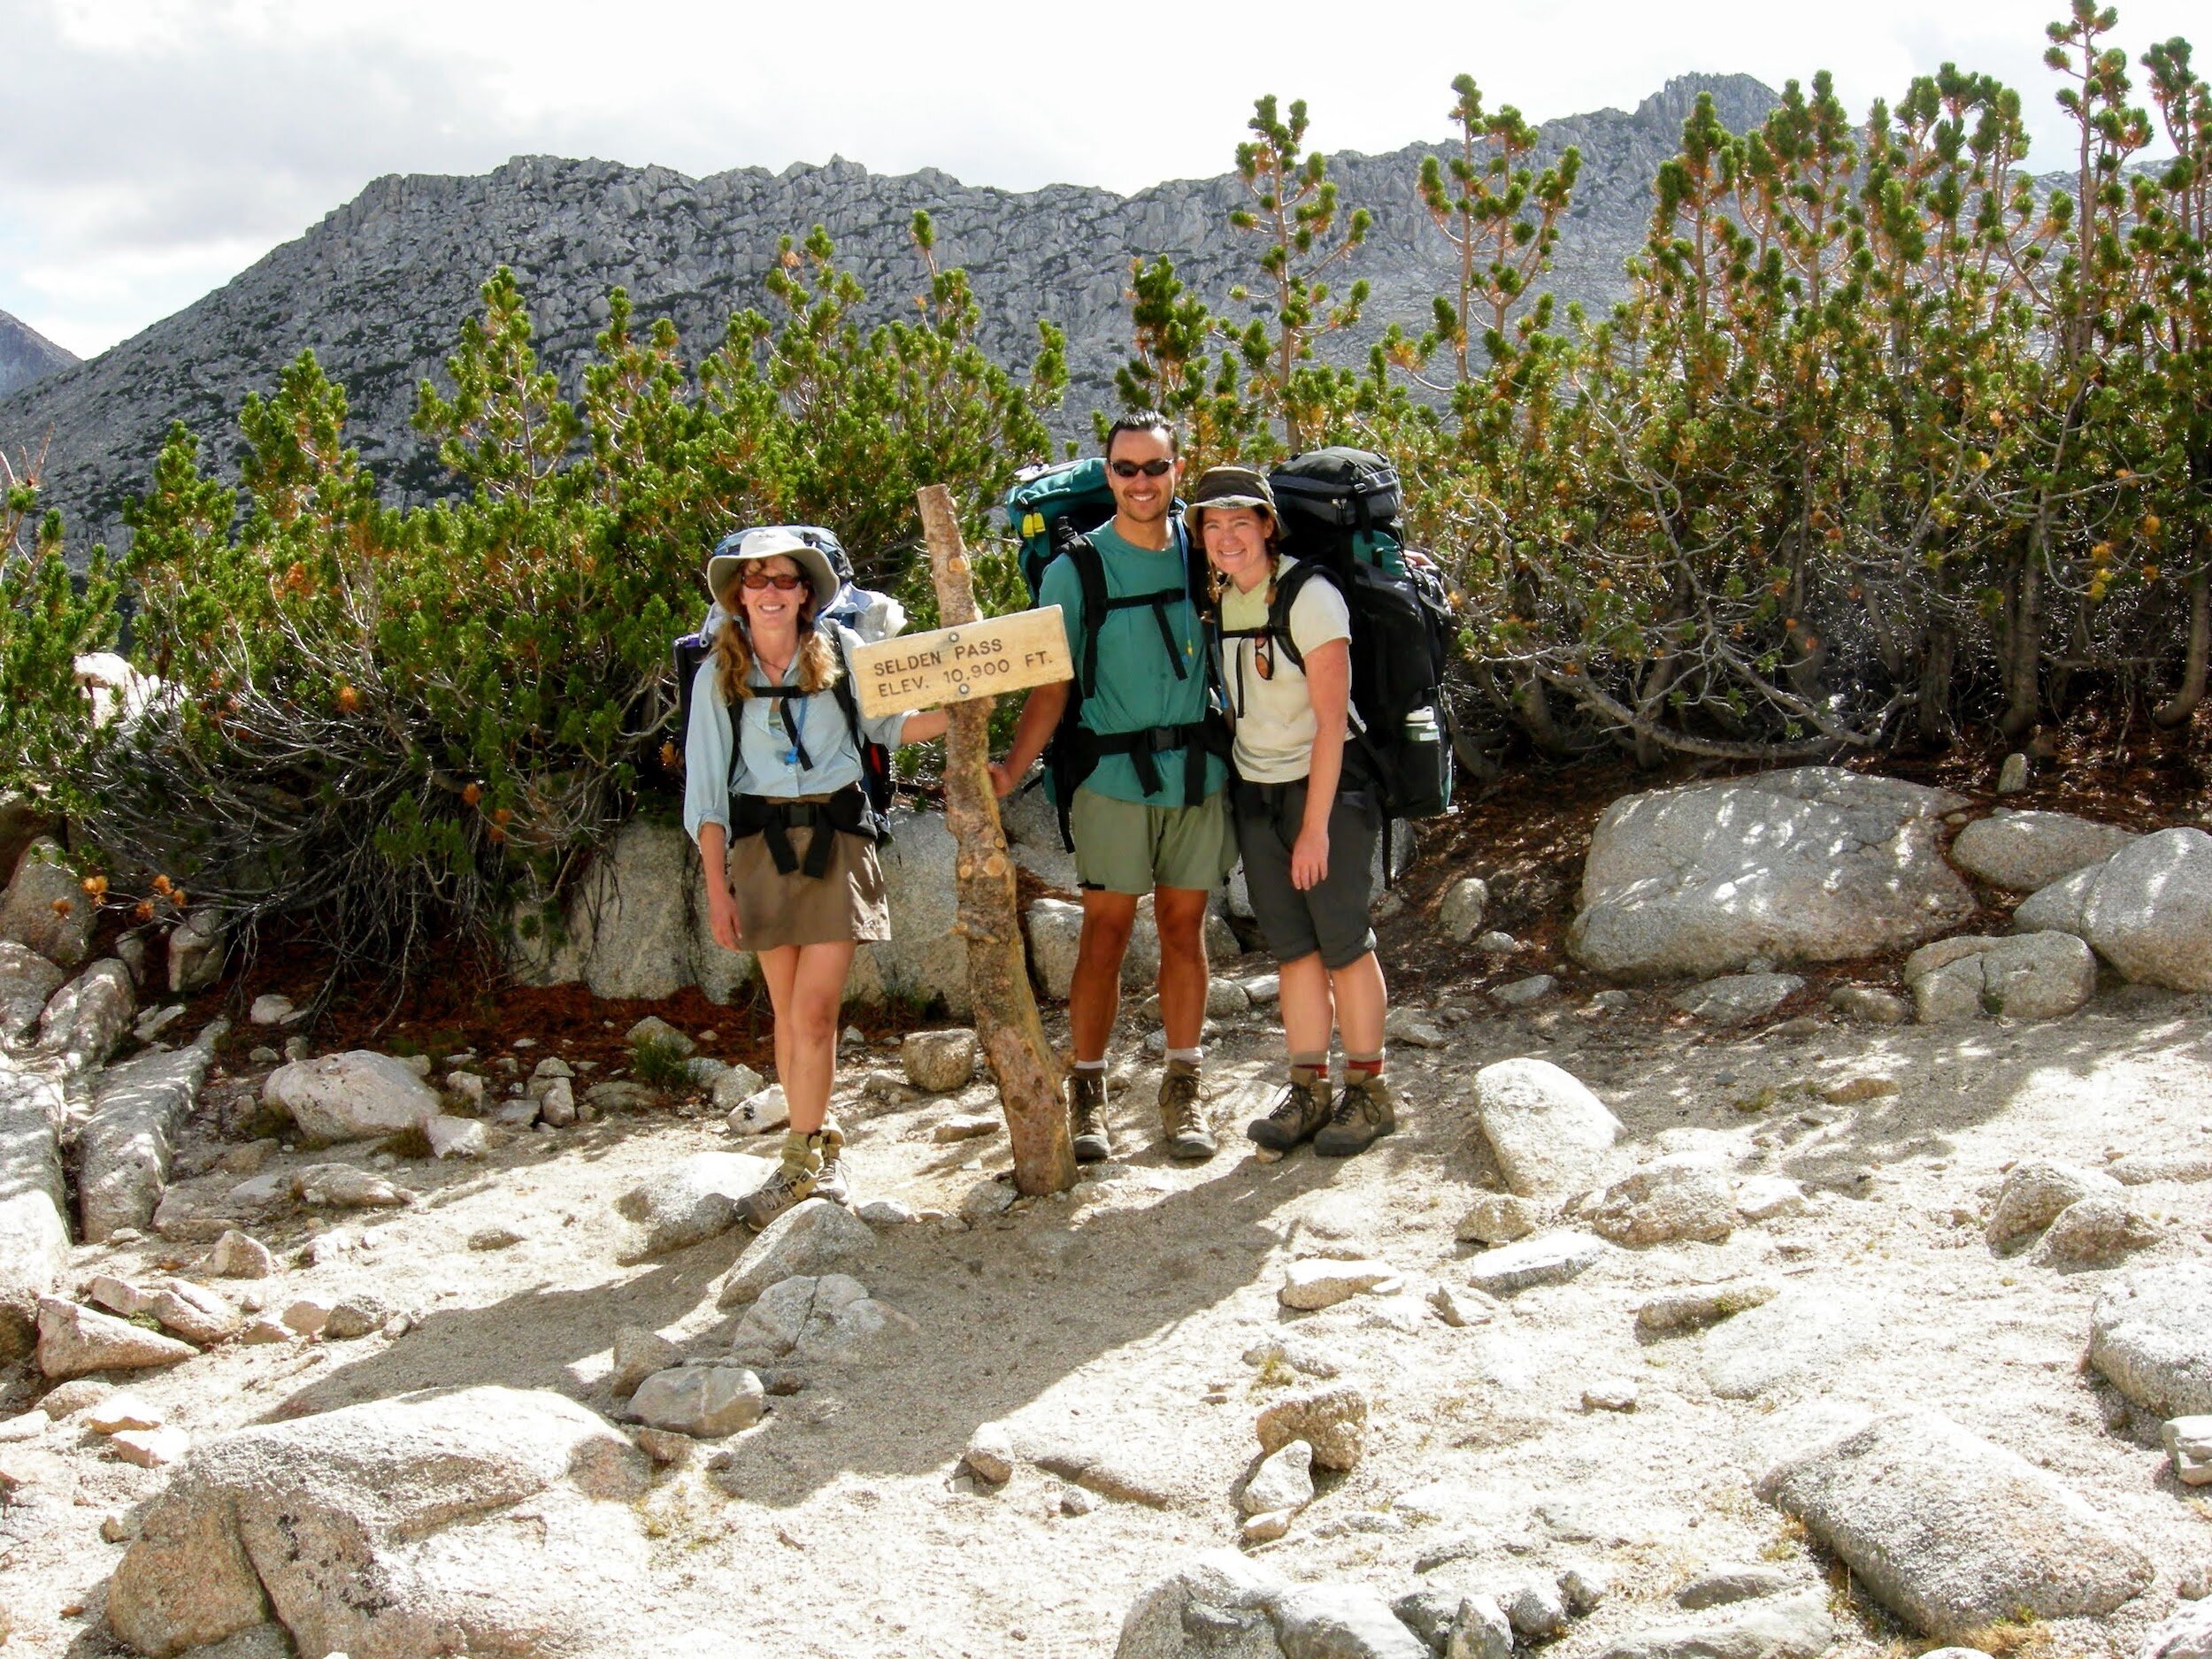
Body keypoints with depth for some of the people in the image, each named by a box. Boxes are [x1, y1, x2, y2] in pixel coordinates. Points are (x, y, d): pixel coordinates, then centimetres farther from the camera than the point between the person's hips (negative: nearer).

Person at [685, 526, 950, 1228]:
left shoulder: (842, 650, 4)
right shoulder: (718, 674, 5)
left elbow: (889, 725, 12)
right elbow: (707, 787, 5)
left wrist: (952, 712, -7)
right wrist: (717, 886, 0)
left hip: (836, 838, -1)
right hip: (761, 846, 1)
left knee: (815, 1011, -8)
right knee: (789, 1011, 6)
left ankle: (802, 1163, 0)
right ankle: (819, 1152, 18)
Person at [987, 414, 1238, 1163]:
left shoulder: (1203, 551, 6)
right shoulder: (1076, 568, -2)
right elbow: (1052, 683, -6)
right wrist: (1011, 767, -18)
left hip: (1200, 776, 2)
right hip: (1114, 780, -2)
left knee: (1184, 929, 8)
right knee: (1104, 934, 0)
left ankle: (1184, 1087, 17)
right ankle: (1087, 1089, 9)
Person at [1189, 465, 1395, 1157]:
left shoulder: (1309, 596, -15)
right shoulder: (1218, 600, 4)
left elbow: (1331, 721, -17)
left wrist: (1315, 825, -18)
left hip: (1328, 784, -6)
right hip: (1255, 788, 6)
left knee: (1342, 940, -3)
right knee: (1290, 945, 6)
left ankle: (1368, 1093, 6)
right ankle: (1308, 1090, 12)